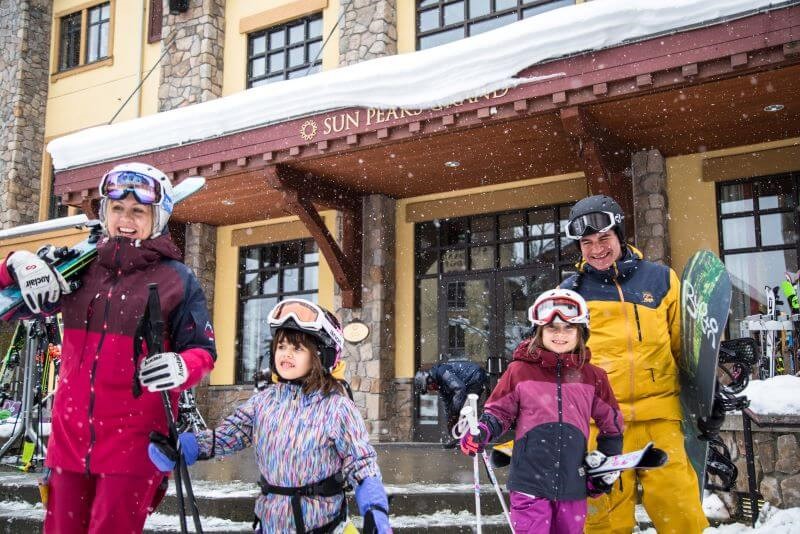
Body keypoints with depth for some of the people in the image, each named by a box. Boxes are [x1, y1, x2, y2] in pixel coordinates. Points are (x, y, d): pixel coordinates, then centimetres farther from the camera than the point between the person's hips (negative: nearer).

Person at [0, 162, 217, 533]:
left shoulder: (176, 278, -2)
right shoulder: (80, 268, 8)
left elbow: (203, 349, -1)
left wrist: (182, 367, -24)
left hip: (134, 441, -4)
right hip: (69, 436, 4)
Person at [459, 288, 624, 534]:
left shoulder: (592, 376, 6)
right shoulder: (520, 370, -1)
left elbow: (611, 423, 17)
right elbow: (498, 411, 6)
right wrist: (481, 432, -12)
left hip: (573, 483, 3)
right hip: (530, 481, -3)